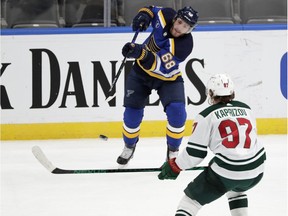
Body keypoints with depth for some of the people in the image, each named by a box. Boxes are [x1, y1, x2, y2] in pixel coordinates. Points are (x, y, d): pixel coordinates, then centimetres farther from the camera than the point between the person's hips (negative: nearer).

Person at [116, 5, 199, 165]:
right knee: (132, 111, 1)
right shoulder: (166, 15, -21)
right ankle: (129, 146, 30)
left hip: (168, 77, -3)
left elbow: (159, 66, -40)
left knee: (176, 111, -20)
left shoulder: (184, 44, -33)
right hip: (141, 71, 3)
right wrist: (144, 15, -19)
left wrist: (141, 54, -54)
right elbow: (151, 10, 4)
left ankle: (173, 150, 4)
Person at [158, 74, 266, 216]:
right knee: (235, 188, 38)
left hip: (226, 172, -5)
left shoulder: (206, 116, -1)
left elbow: (195, 152, -2)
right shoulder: (246, 109, 15)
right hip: (256, 170, 5)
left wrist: (174, 166, 10)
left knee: (192, 198, 6)